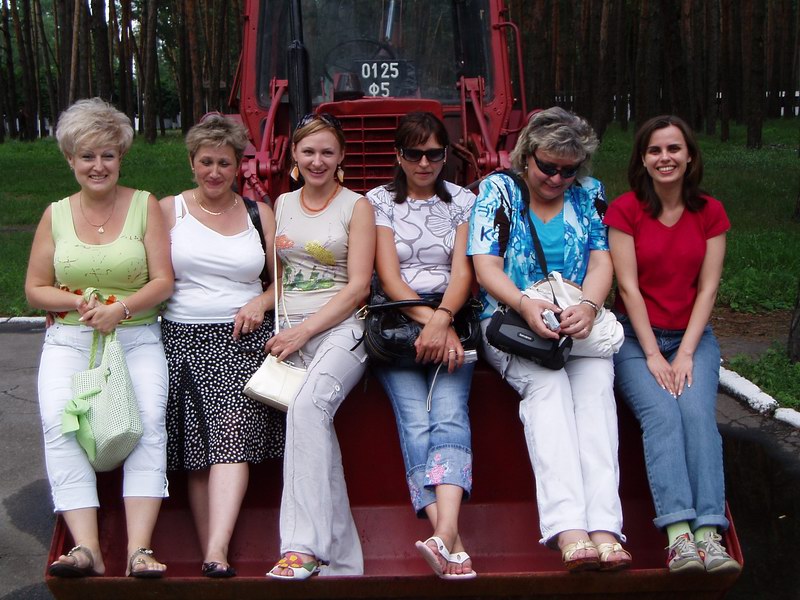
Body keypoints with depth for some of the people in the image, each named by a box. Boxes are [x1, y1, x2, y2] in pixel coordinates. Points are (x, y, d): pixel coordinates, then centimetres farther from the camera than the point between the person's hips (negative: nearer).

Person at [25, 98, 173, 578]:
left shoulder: (145, 205, 6)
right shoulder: (56, 215, 12)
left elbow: (163, 281, 1)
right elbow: (35, 288, 12)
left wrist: (120, 308, -16)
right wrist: (80, 303, -7)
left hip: (137, 337, -1)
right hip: (70, 340, 1)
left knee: (149, 420, -27)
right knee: (60, 422, -26)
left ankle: (139, 548, -31)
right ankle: (85, 547, -30)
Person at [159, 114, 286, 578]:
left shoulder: (259, 213, 17)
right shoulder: (169, 210, 13)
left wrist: (261, 302, -1)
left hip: (243, 336, 0)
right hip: (184, 336, 1)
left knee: (231, 434, -22)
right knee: (198, 452, -12)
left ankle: (217, 552, -31)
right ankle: (212, 556, -13)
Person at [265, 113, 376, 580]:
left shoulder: (357, 207, 7)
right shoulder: (282, 205, 19)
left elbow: (358, 286, -2)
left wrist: (305, 330, -10)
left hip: (340, 328, -3)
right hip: (290, 331, 3)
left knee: (308, 404, -32)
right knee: (315, 419, -20)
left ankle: (303, 548, -34)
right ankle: (341, 560, -17)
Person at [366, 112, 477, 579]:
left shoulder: (463, 201, 14)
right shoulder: (380, 201, 11)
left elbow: (463, 272, 3)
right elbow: (388, 276, 1)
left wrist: (442, 320, -16)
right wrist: (427, 322, -14)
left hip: (451, 320, 1)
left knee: (450, 412, -26)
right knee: (415, 420, -24)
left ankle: (443, 535, -44)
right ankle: (453, 542, -35)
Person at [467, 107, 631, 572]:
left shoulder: (588, 195, 12)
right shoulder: (499, 191, 4)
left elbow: (601, 261, 4)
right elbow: (486, 267, -4)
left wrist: (588, 306, -19)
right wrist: (525, 304, -24)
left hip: (579, 322, 2)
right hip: (510, 320, -2)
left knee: (596, 384, -29)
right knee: (547, 385, -32)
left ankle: (604, 529, -43)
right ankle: (569, 532, -46)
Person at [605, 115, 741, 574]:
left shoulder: (710, 213, 7)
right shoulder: (625, 210, -1)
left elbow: (708, 288, 1)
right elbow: (628, 287, -6)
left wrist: (685, 353, -10)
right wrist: (653, 355, -13)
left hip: (692, 335, 2)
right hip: (637, 336, -2)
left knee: (698, 413, -25)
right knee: (661, 415, -27)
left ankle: (709, 534, -33)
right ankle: (679, 535, -37)